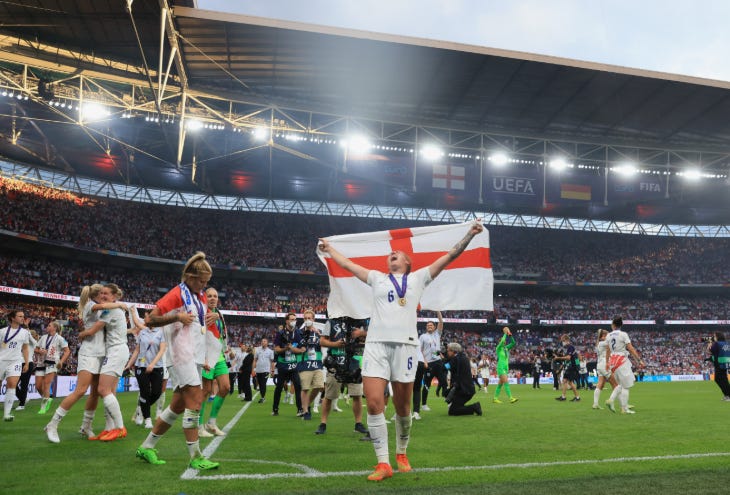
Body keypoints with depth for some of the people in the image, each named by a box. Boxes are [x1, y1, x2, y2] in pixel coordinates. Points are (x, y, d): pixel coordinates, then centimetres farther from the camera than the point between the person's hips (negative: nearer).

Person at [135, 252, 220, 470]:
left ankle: (147, 447, 24)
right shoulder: (177, 294, -9)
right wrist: (177, 316, -21)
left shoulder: (201, 296, 15)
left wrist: (213, 317, 7)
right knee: (195, 401, -12)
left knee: (178, 405, 11)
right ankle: (195, 457, -5)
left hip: (196, 357, 9)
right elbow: (149, 319, -12)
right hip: (182, 354, -9)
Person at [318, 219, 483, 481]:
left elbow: (449, 256, 15)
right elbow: (348, 264, 31)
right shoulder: (377, 278, 21)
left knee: (402, 406, 5)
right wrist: (329, 248, 39)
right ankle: (383, 463, -3)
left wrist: (470, 233, 10)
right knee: (374, 403, -11)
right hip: (376, 344, 1)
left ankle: (401, 454, 27)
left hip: (404, 344, -1)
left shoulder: (418, 277, 17)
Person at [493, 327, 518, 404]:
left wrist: (510, 335, -4)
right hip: (500, 367, -8)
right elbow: (502, 341, -24)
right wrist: (505, 333, -15)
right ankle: (511, 398, -23)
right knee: (506, 382, -17)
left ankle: (495, 398, 13)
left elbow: (513, 343, 8)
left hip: (506, 367, 8)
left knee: (500, 383, 8)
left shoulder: (506, 348, 13)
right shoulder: (499, 348, -6)